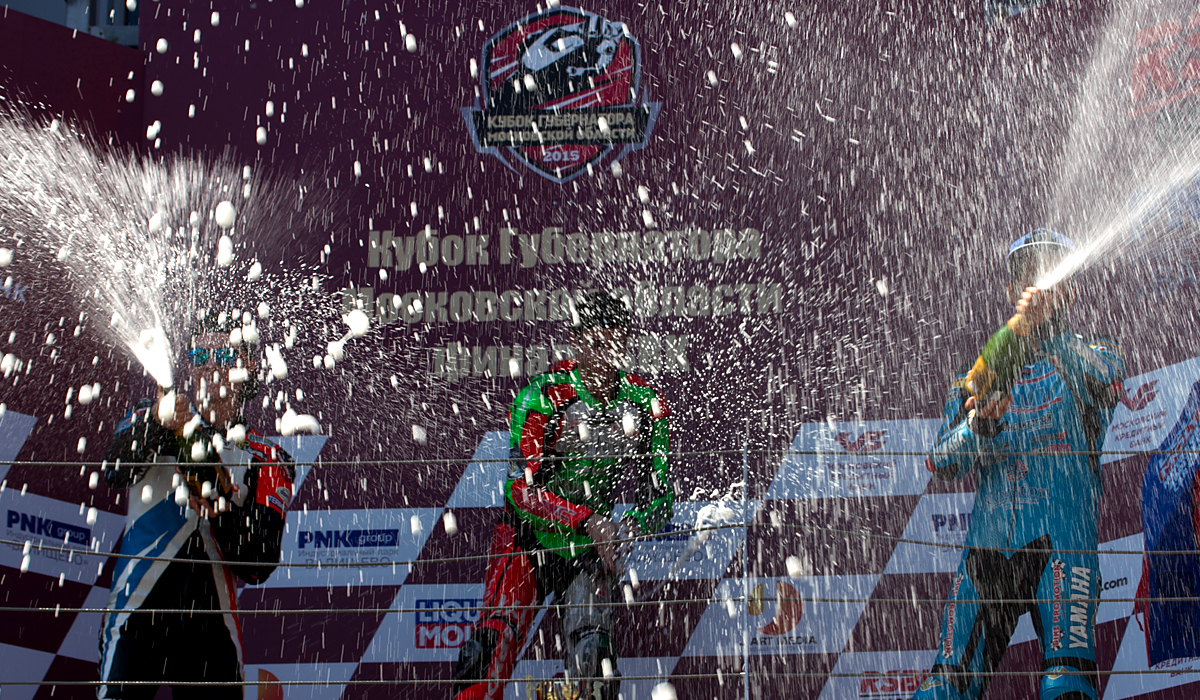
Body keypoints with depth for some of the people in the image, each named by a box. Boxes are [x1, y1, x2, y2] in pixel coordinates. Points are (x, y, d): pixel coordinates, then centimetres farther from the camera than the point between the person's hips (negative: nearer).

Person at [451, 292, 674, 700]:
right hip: (527, 541, -2)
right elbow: (520, 488, -23)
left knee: (591, 658, -15)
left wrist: (638, 523, -25)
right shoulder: (542, 396, -17)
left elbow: (659, 491, -2)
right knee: (496, 639, -20)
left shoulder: (645, 403, -6)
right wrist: (587, 520, -35)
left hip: (591, 548, 3)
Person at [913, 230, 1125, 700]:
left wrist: (1047, 329, -29)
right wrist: (981, 423, -11)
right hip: (988, 541, 3)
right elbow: (942, 464, 10)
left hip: (1064, 536, -3)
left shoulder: (1094, 358, 13)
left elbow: (1101, 386, -13)